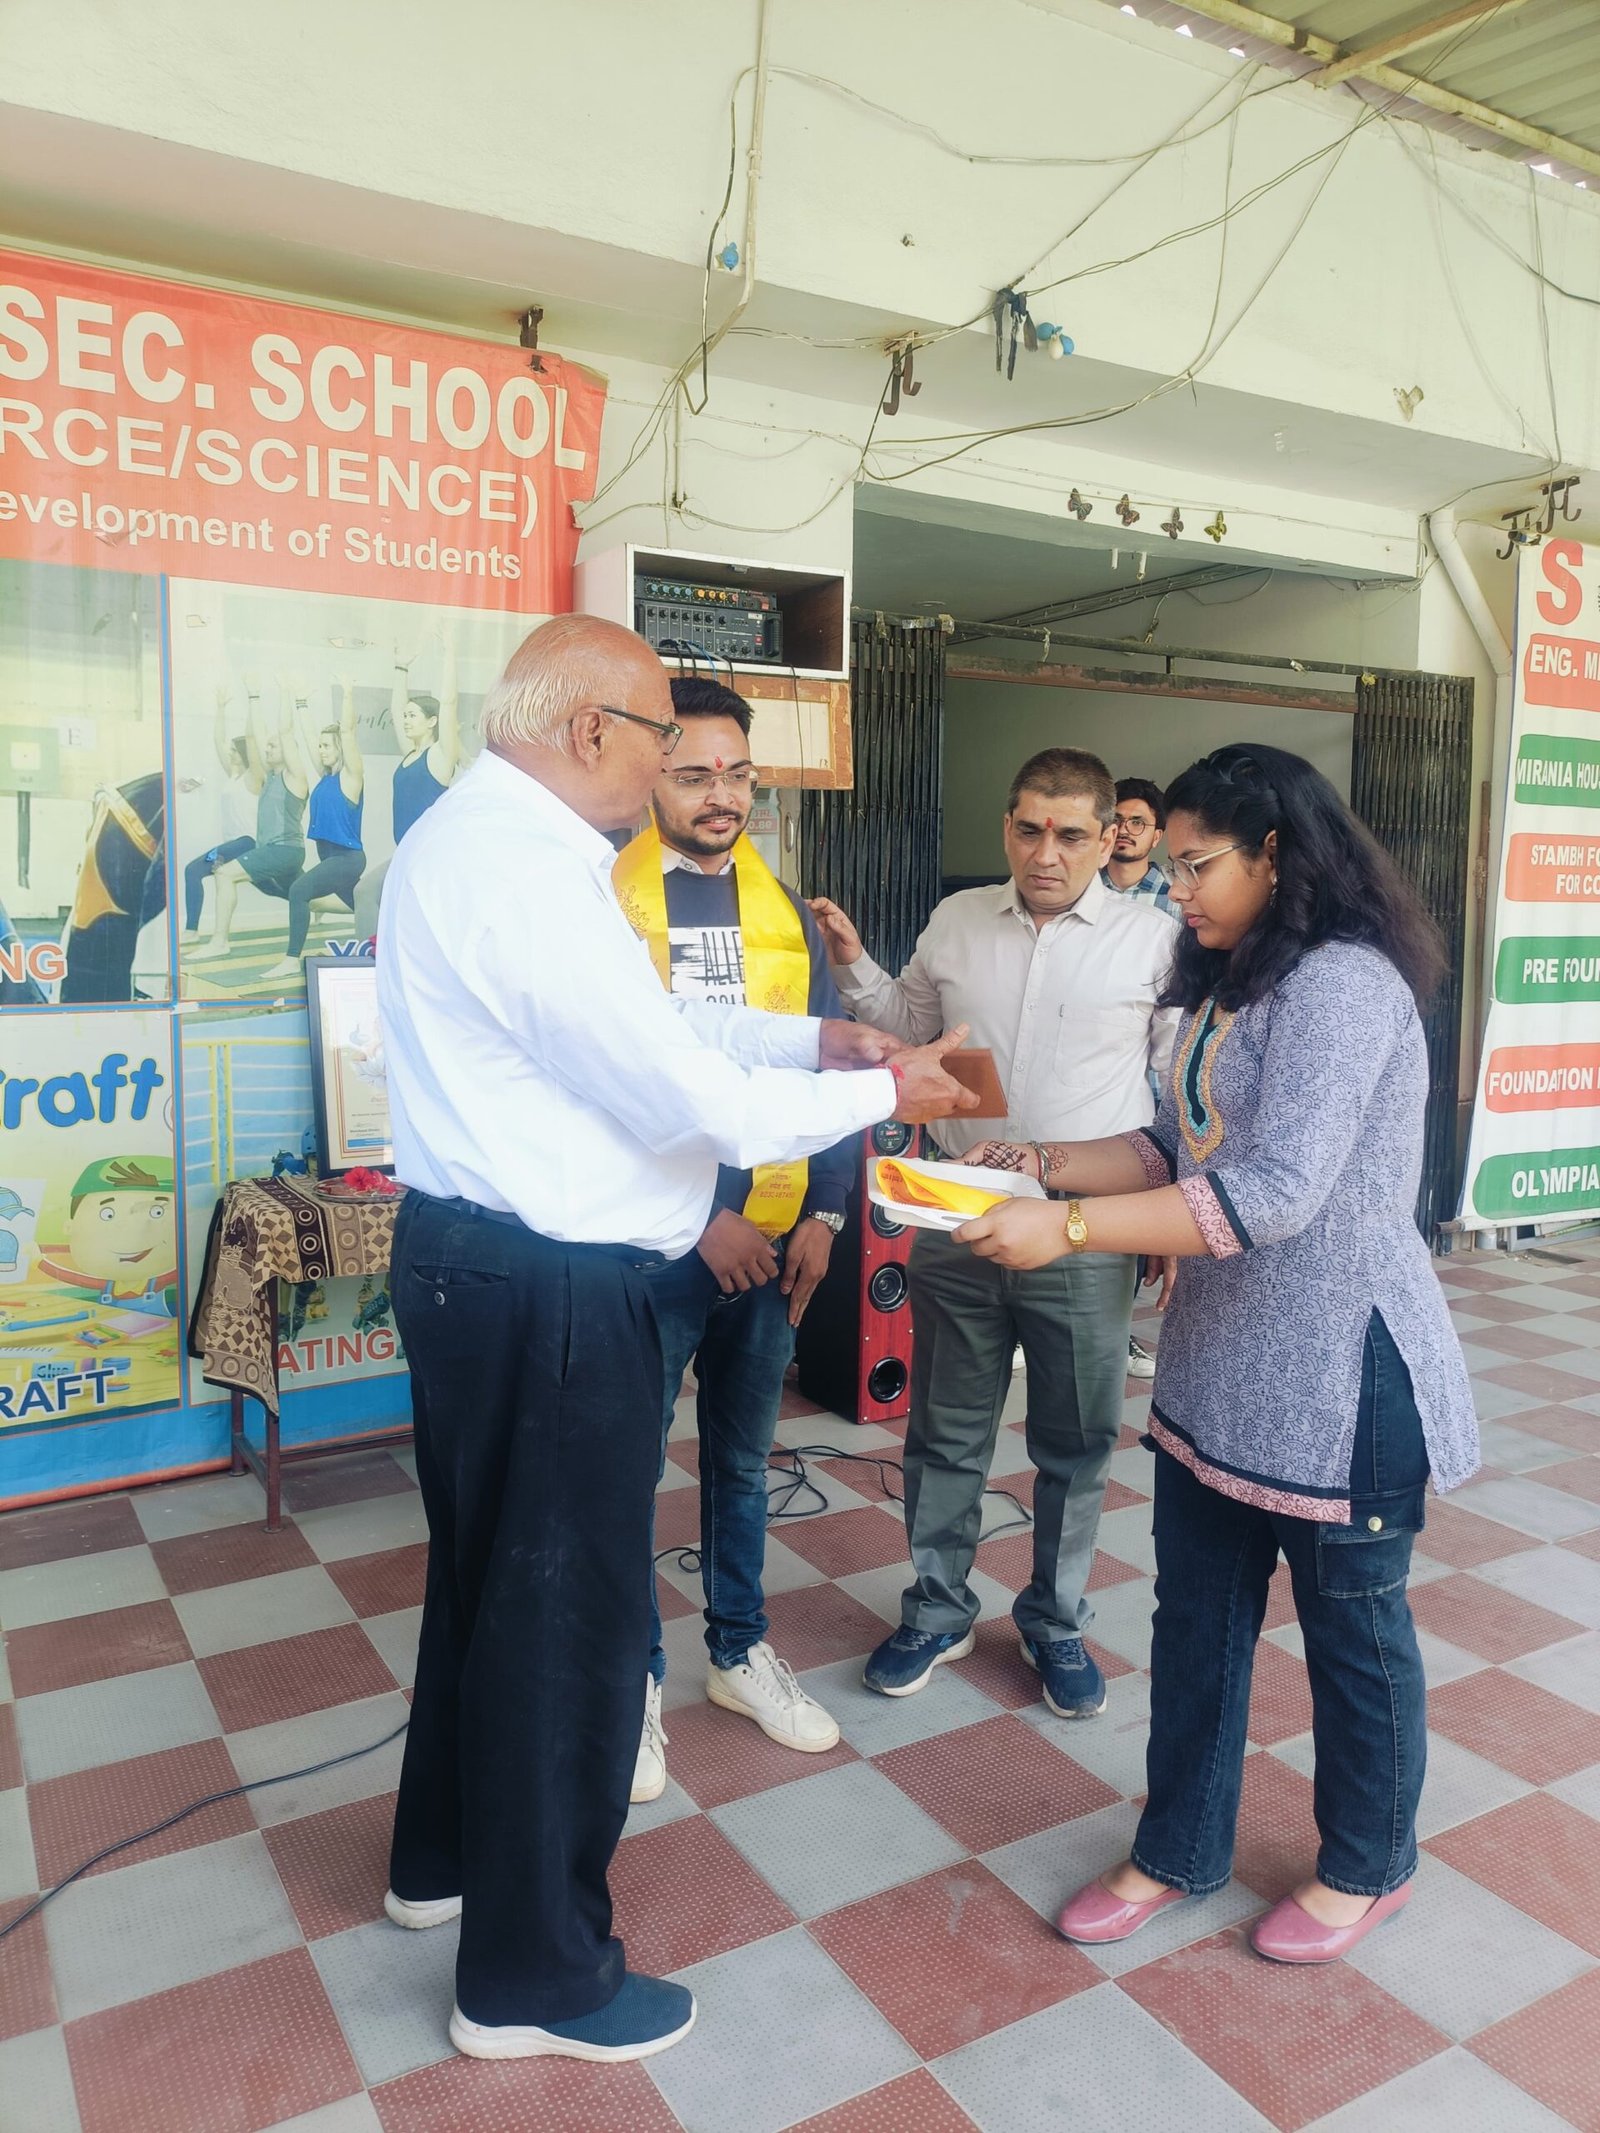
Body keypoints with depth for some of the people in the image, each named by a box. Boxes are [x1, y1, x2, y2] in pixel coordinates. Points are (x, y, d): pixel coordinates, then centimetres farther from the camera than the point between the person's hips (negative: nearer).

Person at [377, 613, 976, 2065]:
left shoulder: (491, 838, 10)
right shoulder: (527, 873, -24)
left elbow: (659, 1018, 15)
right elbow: (697, 1101, -23)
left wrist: (814, 1037, 7)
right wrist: (884, 1093, -8)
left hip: (486, 1270, 11)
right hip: (544, 1291, -11)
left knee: (491, 1566, 25)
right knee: (566, 1607, 6)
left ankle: (449, 1855, 48)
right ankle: (532, 1973, 28)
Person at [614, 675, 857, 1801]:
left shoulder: (785, 909, 6)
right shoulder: (605, 902, -9)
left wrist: (823, 1214, -1)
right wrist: (699, 1221, -16)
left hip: (772, 1239, 5)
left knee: (743, 1455, 20)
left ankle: (741, 1650, 39)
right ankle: (636, 1678, 29)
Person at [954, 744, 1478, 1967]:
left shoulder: (1344, 983, -20)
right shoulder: (1235, 987, 11)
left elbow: (1276, 1192, -28)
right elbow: (1180, 1146, 13)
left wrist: (1069, 1230, -29)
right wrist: (1047, 1165, 0)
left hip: (1338, 1373, -8)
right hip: (1220, 1363, 9)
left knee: (1354, 1628, 13)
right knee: (1198, 1619, 17)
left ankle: (1369, 1867, 37)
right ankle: (1179, 1852, 35)